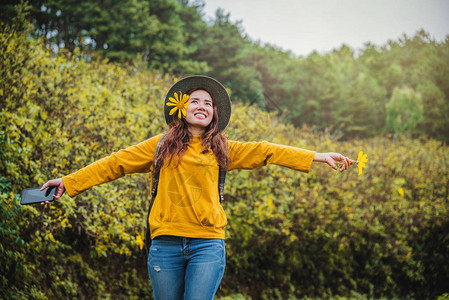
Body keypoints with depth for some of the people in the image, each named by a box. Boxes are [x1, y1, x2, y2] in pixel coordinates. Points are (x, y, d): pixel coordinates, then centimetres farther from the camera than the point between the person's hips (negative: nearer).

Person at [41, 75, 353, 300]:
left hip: (207, 245, 0)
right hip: (166, 244, 0)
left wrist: (318, 157, 5)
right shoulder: (162, 145, 12)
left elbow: (266, 151, 9)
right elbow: (116, 163, 11)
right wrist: (69, 182, 8)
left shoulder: (222, 150, 13)